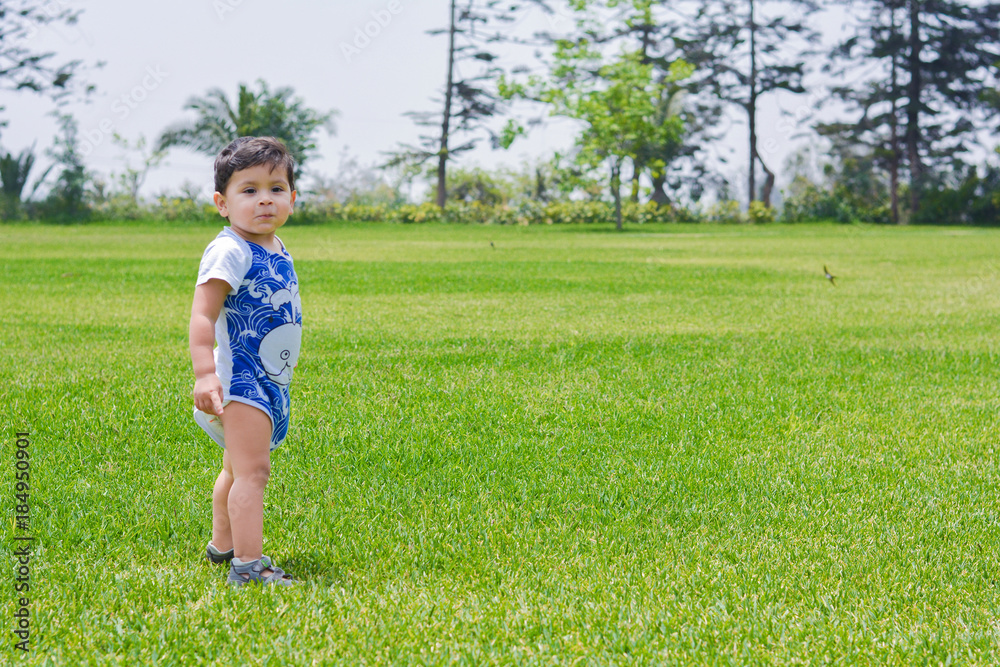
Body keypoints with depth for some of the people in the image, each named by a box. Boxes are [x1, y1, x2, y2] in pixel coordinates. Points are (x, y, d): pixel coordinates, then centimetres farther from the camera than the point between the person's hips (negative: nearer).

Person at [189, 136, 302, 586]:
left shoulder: (276, 250, 10)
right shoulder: (229, 252, -18)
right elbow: (202, 316, -25)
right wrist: (204, 373, -34)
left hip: (269, 381, 10)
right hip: (239, 379, -10)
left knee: (238, 470, 24)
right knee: (252, 470, -17)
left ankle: (223, 545, 40)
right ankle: (247, 566, -20)